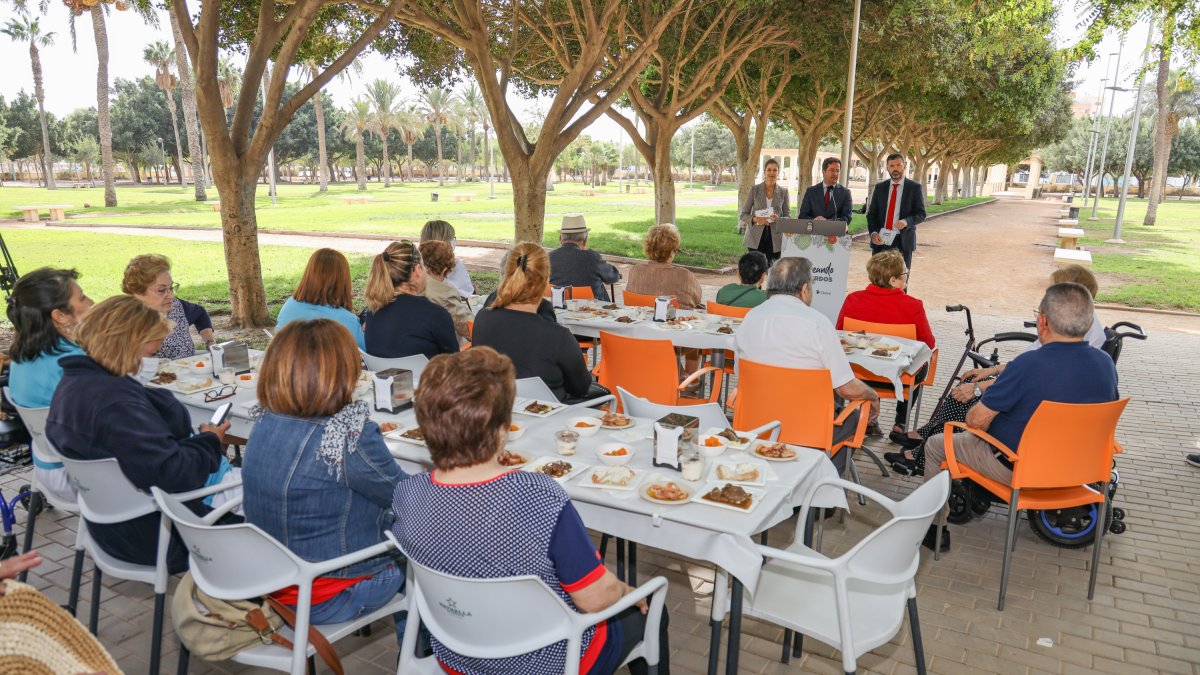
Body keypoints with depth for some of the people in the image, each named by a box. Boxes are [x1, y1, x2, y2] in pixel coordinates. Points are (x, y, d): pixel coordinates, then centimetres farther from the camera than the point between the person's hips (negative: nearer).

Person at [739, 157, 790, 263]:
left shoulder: (783, 191, 6)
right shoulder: (755, 190, 2)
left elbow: (788, 216, 7)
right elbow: (742, 214, 2)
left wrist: (779, 219, -16)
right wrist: (755, 219, -18)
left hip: (775, 239, 1)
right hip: (756, 238, -1)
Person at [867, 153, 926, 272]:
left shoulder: (915, 187, 2)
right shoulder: (879, 187, 10)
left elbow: (921, 214, -1)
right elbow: (871, 213, 9)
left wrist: (907, 221, -22)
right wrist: (873, 233, -9)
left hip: (903, 241, -2)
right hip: (880, 240, 2)